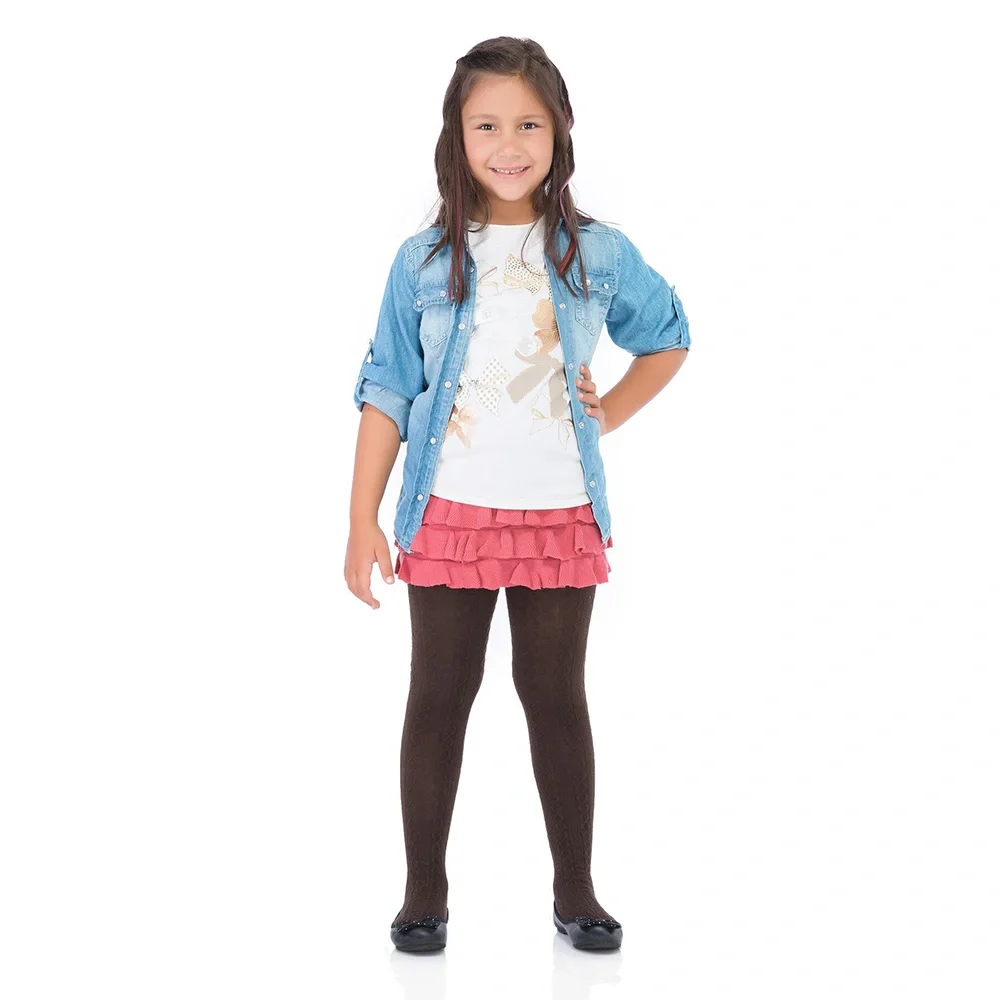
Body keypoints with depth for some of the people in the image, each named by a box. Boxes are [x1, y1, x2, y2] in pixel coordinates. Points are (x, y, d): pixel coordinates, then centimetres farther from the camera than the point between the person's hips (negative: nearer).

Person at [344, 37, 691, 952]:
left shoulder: (599, 255, 1)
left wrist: (613, 413, 3)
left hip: (560, 516, 1)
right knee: (439, 698, 6)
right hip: (449, 515, 0)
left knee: (558, 699, 9)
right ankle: (425, 893, 18)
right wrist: (363, 521, -3)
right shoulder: (424, 261, -2)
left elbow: (668, 338, 18)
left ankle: (576, 892, 20)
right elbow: (386, 391, 0)